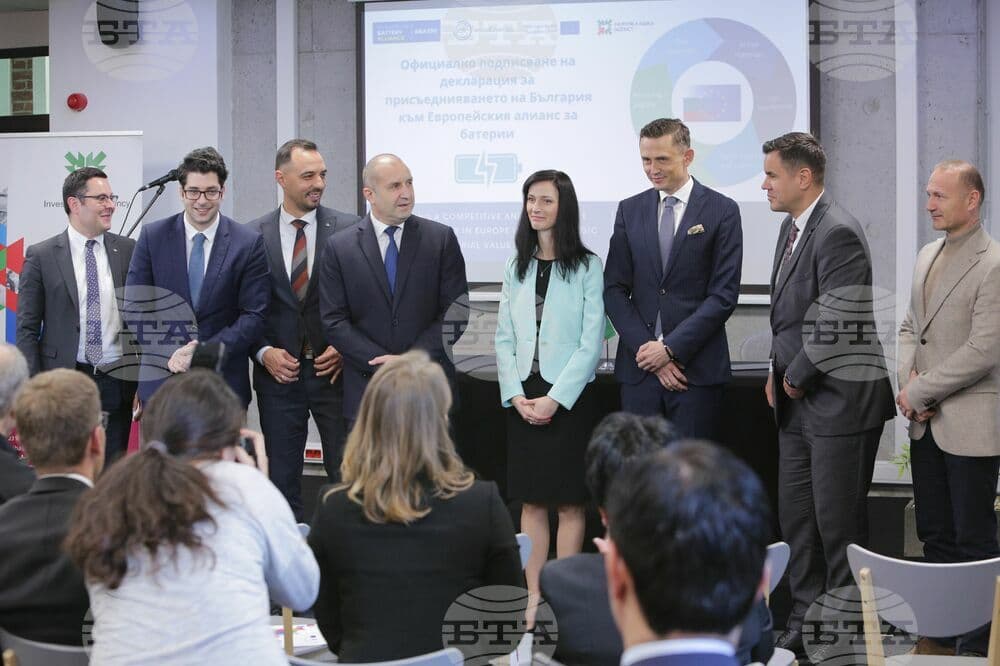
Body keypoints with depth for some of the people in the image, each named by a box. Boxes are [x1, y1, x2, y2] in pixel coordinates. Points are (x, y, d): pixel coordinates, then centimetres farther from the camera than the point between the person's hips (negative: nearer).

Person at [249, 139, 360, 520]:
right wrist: (264, 352, -8)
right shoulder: (253, 235, 3)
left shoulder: (349, 230, 0)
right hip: (278, 372, 1)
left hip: (335, 369, -1)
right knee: (281, 480, 7)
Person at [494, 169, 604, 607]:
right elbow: (504, 337, 9)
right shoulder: (517, 268, 10)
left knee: (568, 502, 1)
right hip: (523, 399, 4)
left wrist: (555, 398, -14)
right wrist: (516, 395, -4)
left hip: (569, 397, -4)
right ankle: (534, 598, 11)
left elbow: (590, 343, -9)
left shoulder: (586, 267, -4)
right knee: (531, 502, 6)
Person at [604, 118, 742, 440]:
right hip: (639, 367, 3)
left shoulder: (722, 211, 0)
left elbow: (724, 295, -6)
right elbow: (614, 289, 7)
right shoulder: (629, 210, 11)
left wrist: (671, 348, -11)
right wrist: (647, 350, -6)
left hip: (697, 367, -3)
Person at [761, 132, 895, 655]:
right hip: (799, 402, 10)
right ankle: (805, 623, 25)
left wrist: (797, 378, -11)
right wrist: (778, 374, 11)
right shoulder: (792, 226, 11)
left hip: (840, 401, -9)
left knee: (838, 523, -1)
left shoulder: (838, 233, -19)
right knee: (796, 517, 14)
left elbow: (834, 326, -22)